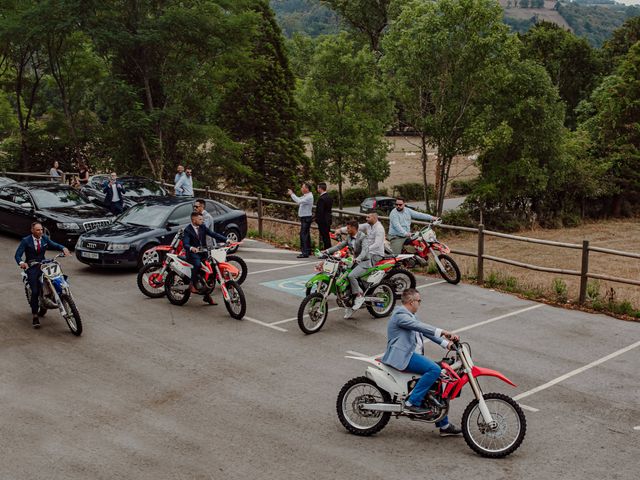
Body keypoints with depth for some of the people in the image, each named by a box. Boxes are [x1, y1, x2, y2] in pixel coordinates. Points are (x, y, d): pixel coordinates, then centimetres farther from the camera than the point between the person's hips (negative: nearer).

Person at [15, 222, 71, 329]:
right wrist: (21, 262, -33)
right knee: (35, 292, -13)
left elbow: (54, 245, 1)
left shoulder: (45, 238, 5)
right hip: (31, 267, -5)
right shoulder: (25, 241, -7)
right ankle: (35, 317, -4)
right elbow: (18, 254, -12)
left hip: (43, 265, 5)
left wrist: (63, 248, -22)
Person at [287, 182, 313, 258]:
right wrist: (291, 194, 10)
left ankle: (305, 253, -14)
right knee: (306, 234, 16)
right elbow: (299, 200, 22)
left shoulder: (309, 197, -17)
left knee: (303, 234, -12)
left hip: (306, 218, -10)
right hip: (304, 218, 10)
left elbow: (299, 201, -28)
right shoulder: (305, 196, 13)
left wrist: (292, 194, -19)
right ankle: (308, 250, 25)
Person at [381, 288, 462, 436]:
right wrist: (442, 332, -32)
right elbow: (420, 327, -24)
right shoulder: (400, 315, -10)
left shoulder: (411, 316, 23)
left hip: (413, 355, 11)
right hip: (403, 356, -11)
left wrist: (446, 343, 3)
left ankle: (443, 425, 13)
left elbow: (426, 331, 16)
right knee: (434, 369, -27)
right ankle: (412, 402, -21)